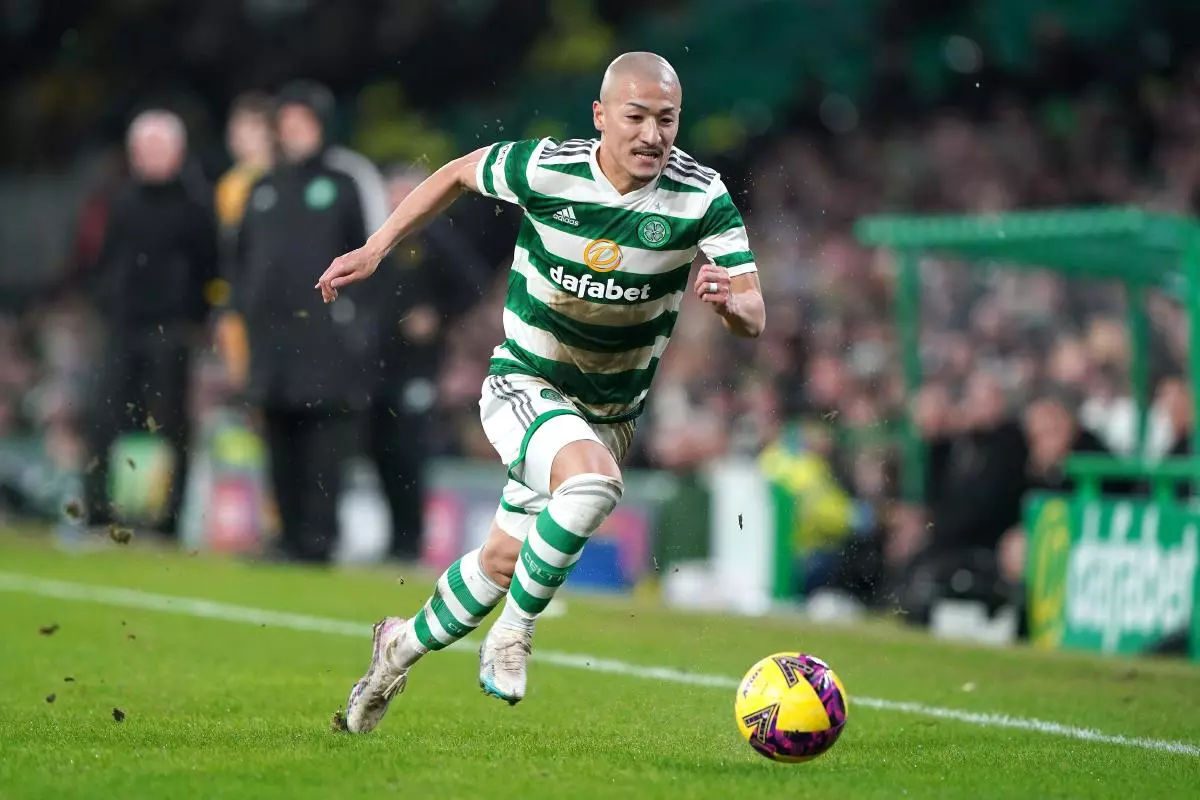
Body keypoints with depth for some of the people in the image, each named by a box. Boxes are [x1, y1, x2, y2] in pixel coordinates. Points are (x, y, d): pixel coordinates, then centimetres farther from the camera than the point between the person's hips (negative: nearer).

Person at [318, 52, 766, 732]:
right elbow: (458, 174, 3)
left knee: (504, 562, 11)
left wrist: (730, 300, -43)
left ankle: (406, 645, 38)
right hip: (525, 387, -3)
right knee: (595, 479, -35)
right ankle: (514, 634, -16)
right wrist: (375, 250, 0)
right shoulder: (544, 169, -17)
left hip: (610, 412, 4)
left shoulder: (702, 197, -16)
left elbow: (754, 317, -20)